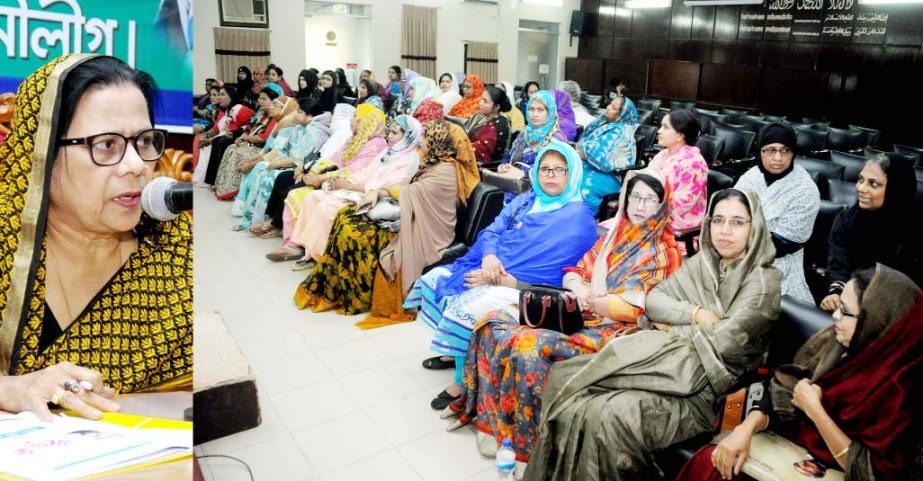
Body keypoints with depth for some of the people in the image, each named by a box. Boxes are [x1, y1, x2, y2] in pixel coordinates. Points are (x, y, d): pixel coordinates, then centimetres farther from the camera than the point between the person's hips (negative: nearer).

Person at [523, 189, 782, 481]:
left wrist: (674, 327, -2)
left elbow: (723, 343, -15)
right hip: (671, 363, 6)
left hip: (706, 388, -6)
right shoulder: (701, 262, 13)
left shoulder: (765, 281, -5)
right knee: (564, 381, -12)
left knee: (615, 415, -32)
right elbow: (653, 300, 6)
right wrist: (696, 314, -9)